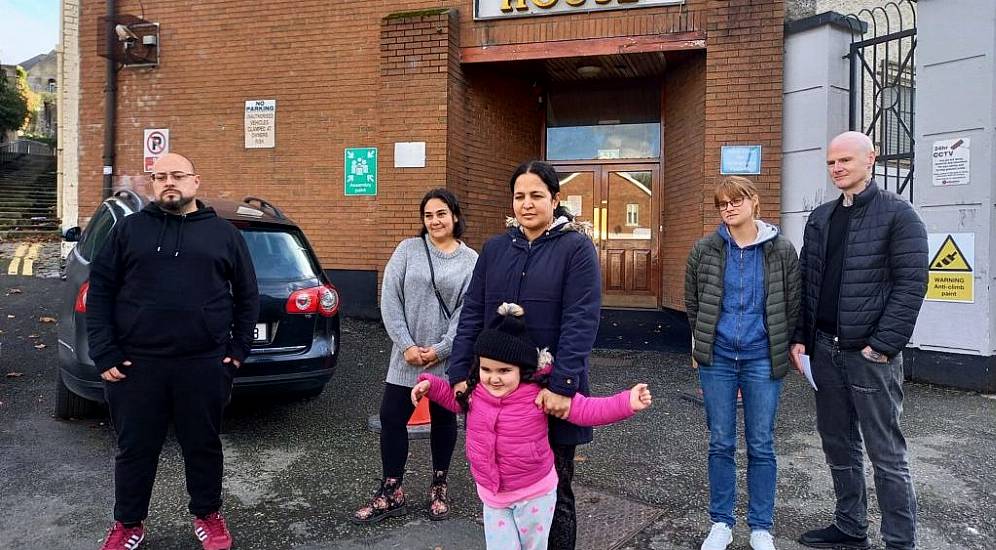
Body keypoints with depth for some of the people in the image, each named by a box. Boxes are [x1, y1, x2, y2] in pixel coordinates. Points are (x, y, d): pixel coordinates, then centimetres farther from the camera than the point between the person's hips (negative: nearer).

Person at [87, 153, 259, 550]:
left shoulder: (223, 233, 6)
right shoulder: (129, 229, 6)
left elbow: (247, 294, 9)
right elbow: (100, 291, 4)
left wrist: (239, 349, 3)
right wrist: (105, 354, -4)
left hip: (204, 365, 0)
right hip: (136, 364, 1)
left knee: (203, 446, 12)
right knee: (135, 449, 12)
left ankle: (207, 516, 32)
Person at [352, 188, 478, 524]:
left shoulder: (471, 260, 0)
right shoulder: (408, 249, 1)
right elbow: (390, 300, -4)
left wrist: (440, 349, -12)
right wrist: (406, 345, -11)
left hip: (449, 357, 0)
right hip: (407, 355, 1)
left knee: (443, 420, 12)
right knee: (391, 418, 1)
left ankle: (439, 487, 29)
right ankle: (391, 494, 15)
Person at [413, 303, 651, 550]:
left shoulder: (540, 394, -22)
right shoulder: (475, 392, -8)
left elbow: (585, 410, -22)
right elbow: (455, 398, 16)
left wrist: (627, 402, -33)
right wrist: (430, 384, 4)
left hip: (534, 494, -3)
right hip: (493, 494, 3)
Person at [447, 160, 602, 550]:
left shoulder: (576, 247, -6)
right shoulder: (494, 248, 8)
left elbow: (581, 322, -15)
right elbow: (472, 315, 5)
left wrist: (562, 385, -22)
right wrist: (459, 374, -3)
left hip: (552, 393, -4)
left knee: (553, 490, 11)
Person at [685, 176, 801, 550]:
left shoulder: (781, 250, -2)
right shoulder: (705, 250, 0)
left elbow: (793, 304, 4)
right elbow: (692, 302, 10)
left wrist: (781, 348, 5)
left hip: (762, 360, -1)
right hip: (717, 359, 1)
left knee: (761, 446, 7)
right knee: (720, 444, 8)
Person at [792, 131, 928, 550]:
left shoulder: (897, 214, -5)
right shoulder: (820, 218, 12)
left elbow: (911, 284, -12)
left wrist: (883, 344, -16)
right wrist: (800, 337, 6)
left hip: (870, 353, -6)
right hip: (824, 349, 6)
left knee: (886, 455, 2)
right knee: (838, 447, 15)